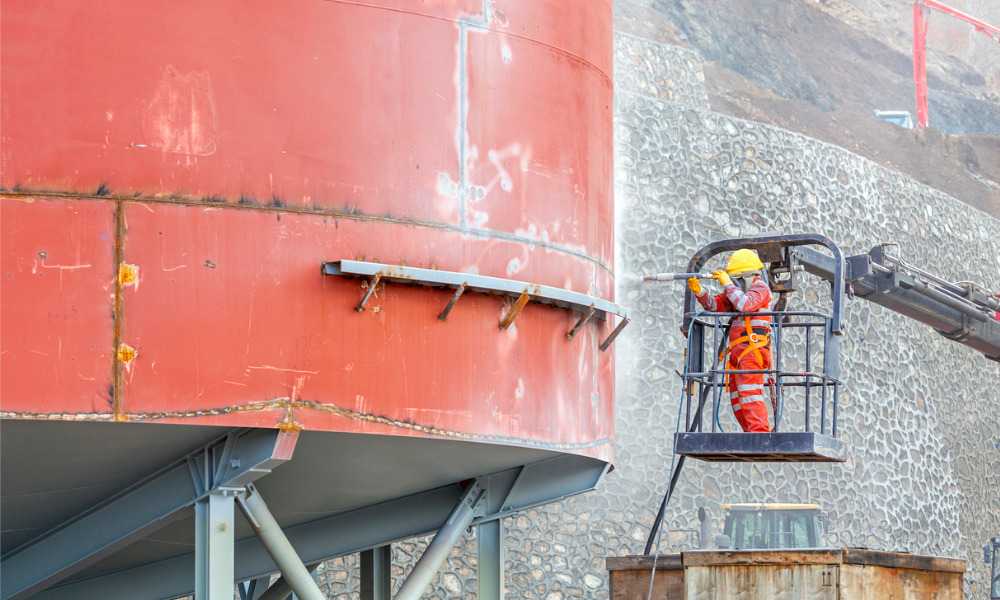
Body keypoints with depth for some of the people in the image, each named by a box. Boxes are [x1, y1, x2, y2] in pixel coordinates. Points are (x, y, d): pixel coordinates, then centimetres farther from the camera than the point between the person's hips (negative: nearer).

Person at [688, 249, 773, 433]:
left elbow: (745, 304, -23)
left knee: (749, 392, -20)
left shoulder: (760, 288, -3)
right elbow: (716, 305, 16)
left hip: (752, 349, -10)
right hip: (738, 353, 10)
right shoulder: (738, 289, 23)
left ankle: (760, 430, -27)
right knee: (737, 398, 7)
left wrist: (728, 284, -15)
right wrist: (698, 291, 1)